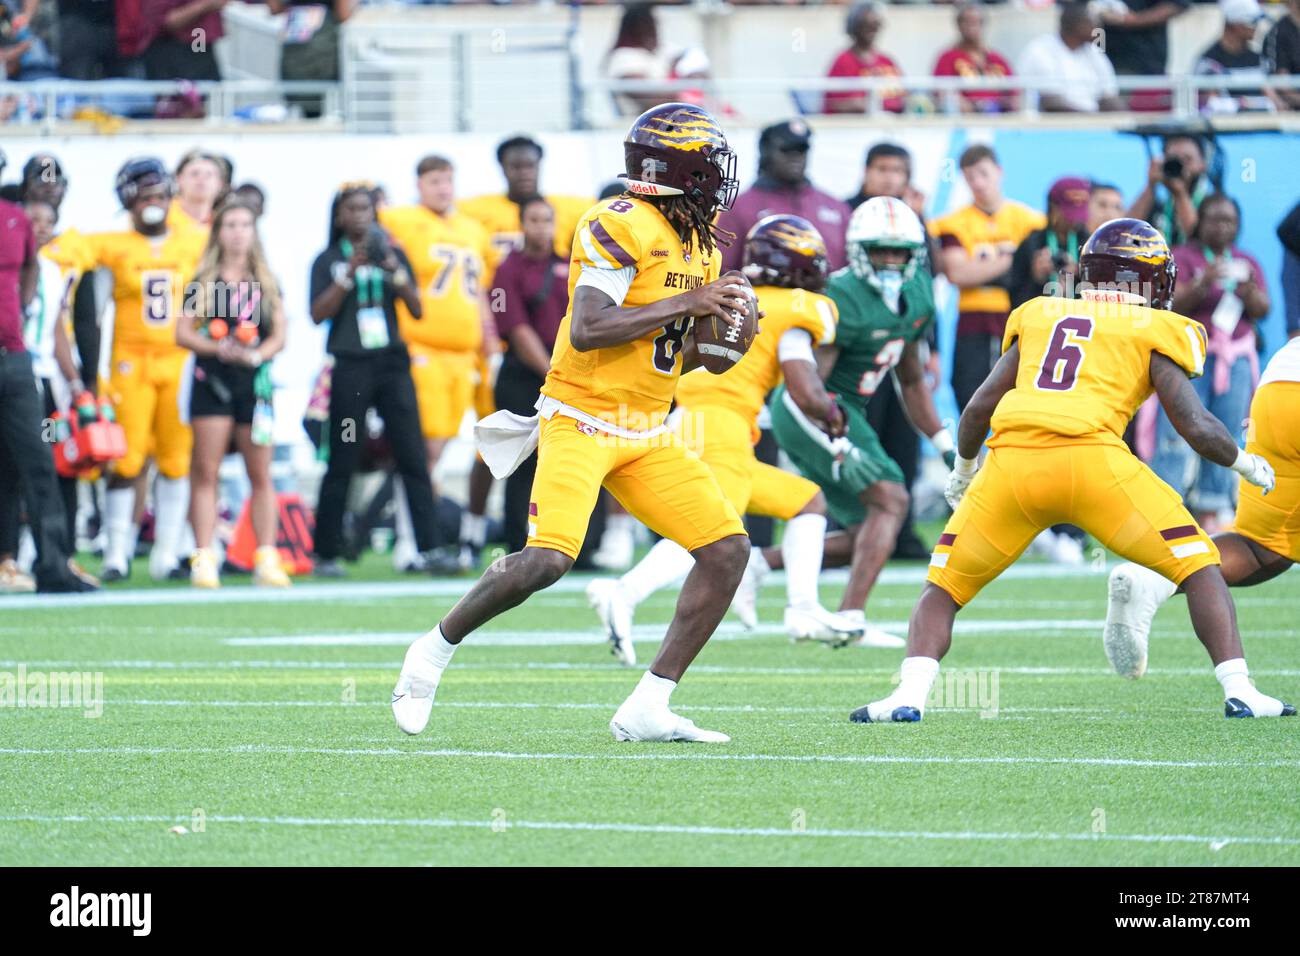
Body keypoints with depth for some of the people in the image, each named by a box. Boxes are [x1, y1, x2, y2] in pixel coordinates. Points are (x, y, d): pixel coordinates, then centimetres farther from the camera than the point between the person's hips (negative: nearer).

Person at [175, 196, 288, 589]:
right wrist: (217, 348, -16)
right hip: (211, 380, -2)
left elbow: (279, 335, 7)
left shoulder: (266, 283, 12)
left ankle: (266, 558, 4)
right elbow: (182, 333, 0)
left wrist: (256, 354, -12)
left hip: (254, 380, 2)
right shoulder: (203, 282, 5)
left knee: (261, 474, 2)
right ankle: (203, 558, -5)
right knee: (205, 471, -4)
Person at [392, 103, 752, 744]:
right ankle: (433, 653, 3)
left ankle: (647, 708, 0)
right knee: (547, 559, -23)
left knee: (728, 549, -3)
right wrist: (688, 304, -20)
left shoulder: (699, 243, 13)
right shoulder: (622, 227, -15)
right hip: (582, 420, -8)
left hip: (647, 435, 9)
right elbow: (587, 331, -24)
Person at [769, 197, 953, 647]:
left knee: (866, 536, 7)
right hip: (809, 412, -9)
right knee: (891, 499, -17)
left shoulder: (916, 294, 5)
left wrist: (946, 446, 14)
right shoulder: (844, 300, -22)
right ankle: (851, 618, -23)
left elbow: (911, 381, 18)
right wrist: (840, 446, -32)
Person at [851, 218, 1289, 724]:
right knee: (1198, 566, 12)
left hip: (1012, 460, 3)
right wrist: (1244, 464, 28)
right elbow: (1195, 425, 8)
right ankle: (1239, 691, 0)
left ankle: (910, 695, -4)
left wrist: (963, 469, 42)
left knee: (945, 587, 17)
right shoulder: (1154, 331, 16)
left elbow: (979, 406, 24)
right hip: (1093, 460, -3)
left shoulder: (1040, 317, 25)